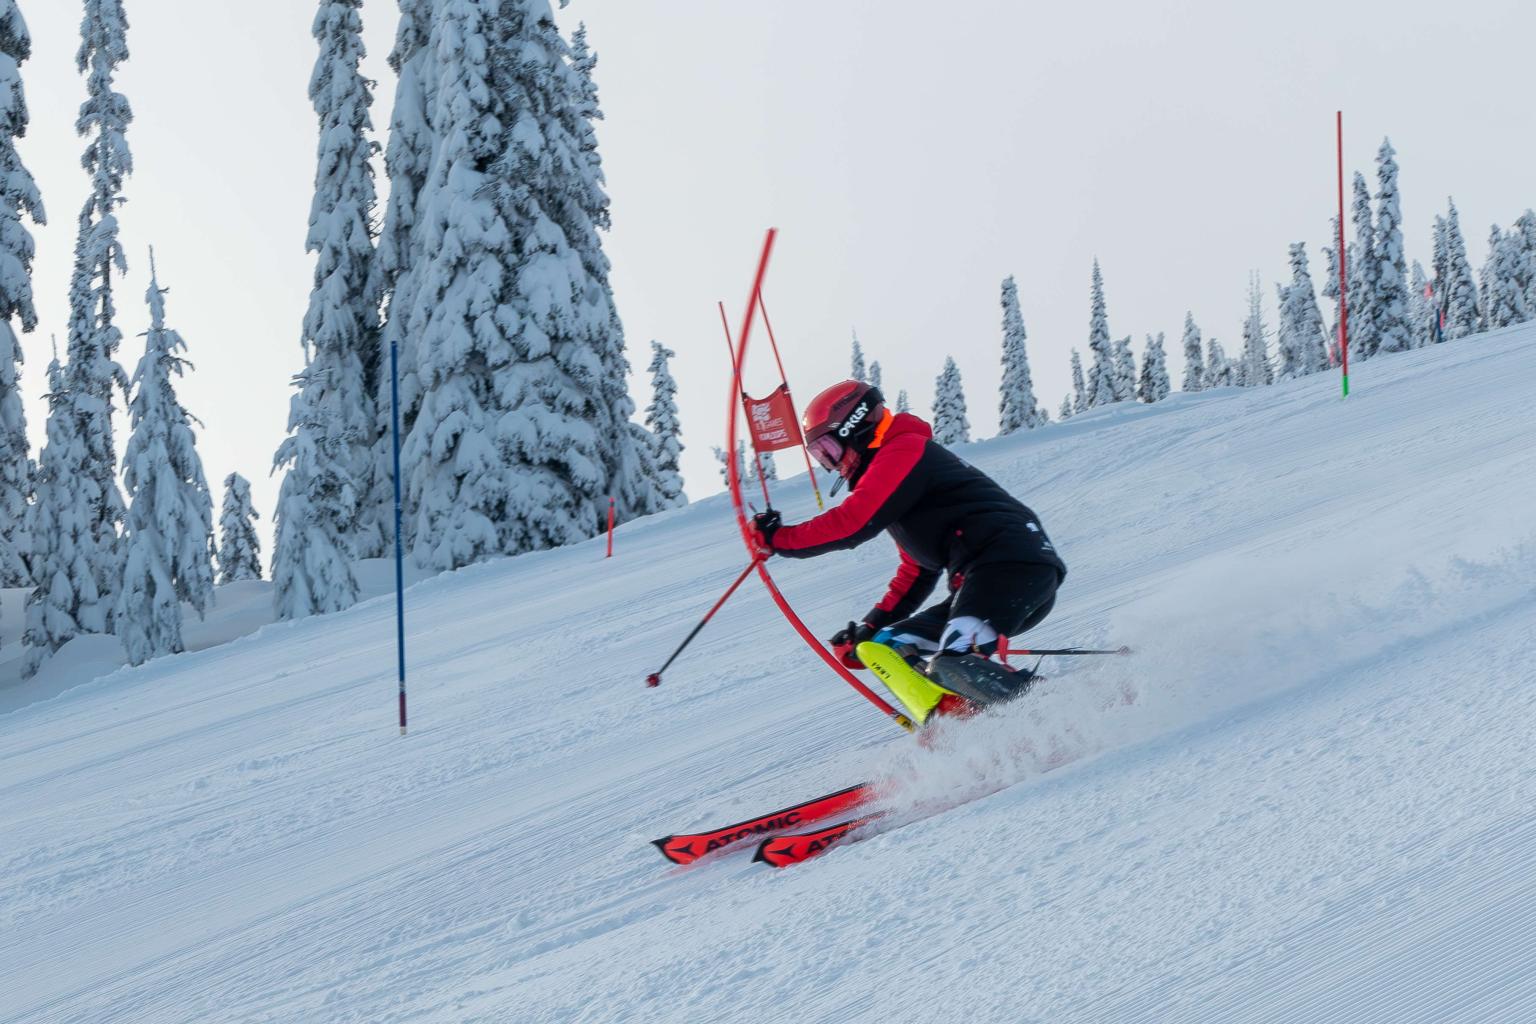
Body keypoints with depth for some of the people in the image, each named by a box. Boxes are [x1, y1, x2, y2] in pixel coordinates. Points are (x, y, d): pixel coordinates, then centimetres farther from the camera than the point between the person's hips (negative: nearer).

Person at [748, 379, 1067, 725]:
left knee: (956, 666, -28)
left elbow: (852, 523, -12)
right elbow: (917, 573, 32)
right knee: (887, 648, 8)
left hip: (1015, 565, -11)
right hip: (985, 581, 11)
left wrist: (778, 539, 0)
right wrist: (871, 626, 26)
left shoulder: (903, 451, -2)